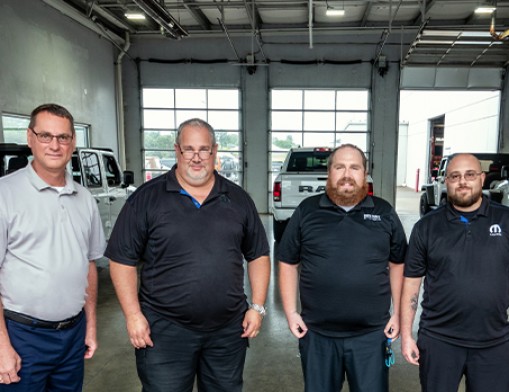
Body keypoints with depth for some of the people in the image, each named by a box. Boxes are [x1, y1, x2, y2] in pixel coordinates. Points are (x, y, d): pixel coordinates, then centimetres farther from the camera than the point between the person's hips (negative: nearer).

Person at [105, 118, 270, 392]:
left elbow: (258, 255, 9)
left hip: (228, 330, 3)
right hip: (164, 330, -2)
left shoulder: (238, 198, 4)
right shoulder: (147, 197, -5)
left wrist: (257, 307, 2)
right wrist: (133, 315, -7)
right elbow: (122, 260, -3)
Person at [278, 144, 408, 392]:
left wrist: (397, 314, 5)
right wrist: (291, 312, -1)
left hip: (371, 334, 1)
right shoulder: (306, 211, -1)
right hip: (317, 333, 0)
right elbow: (288, 263, 4)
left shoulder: (384, 213, 3)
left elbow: (397, 264, 9)